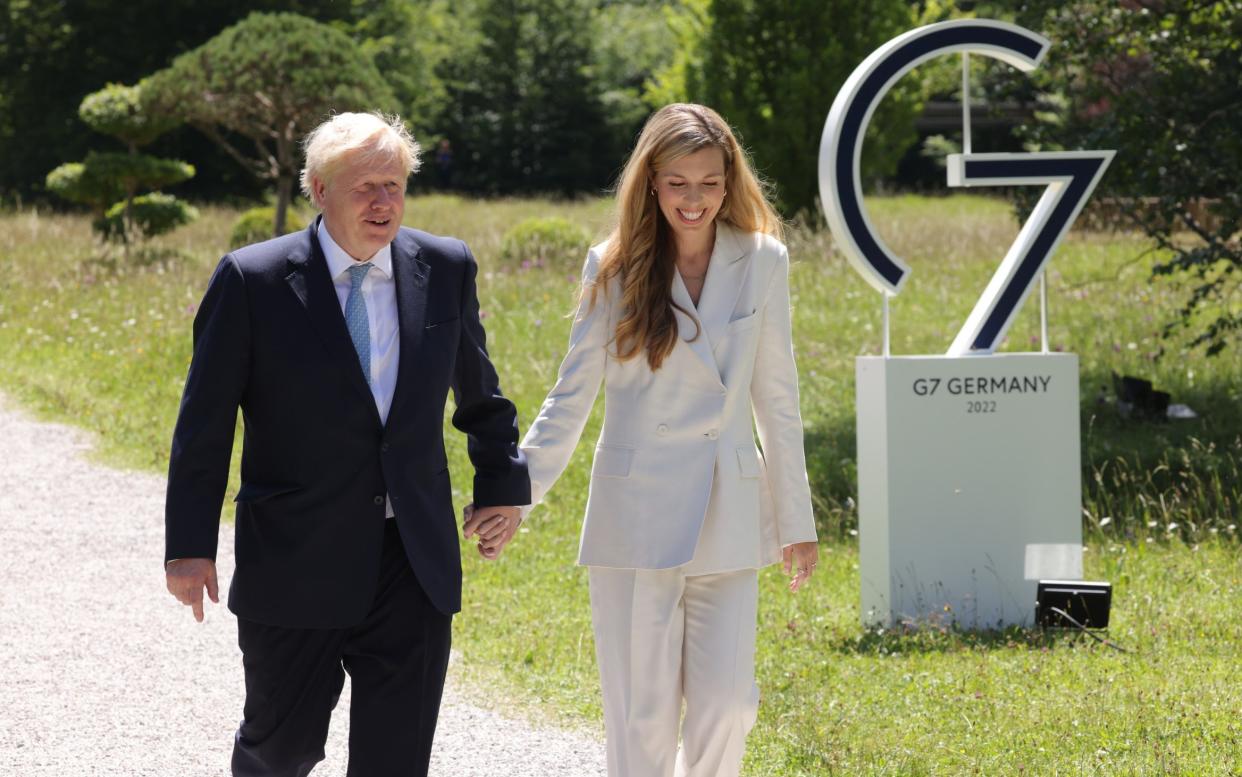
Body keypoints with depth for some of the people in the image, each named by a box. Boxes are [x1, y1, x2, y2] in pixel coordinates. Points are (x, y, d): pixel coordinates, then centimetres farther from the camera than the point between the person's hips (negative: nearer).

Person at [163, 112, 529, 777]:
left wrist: (502, 484, 18)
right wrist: (190, 546, -5)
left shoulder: (444, 268, 2)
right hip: (296, 565, -2)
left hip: (414, 565, 2)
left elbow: (479, 392, 18)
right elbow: (204, 423, -4)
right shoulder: (252, 280, -8)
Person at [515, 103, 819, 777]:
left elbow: (776, 399, 10)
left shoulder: (762, 261, 4)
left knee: (727, 707, -5)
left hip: (727, 516, 1)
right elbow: (572, 395, 3)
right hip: (636, 514, -1)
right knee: (641, 719, -1)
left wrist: (795, 520, 11)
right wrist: (515, 486, -10)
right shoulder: (615, 267, 1)